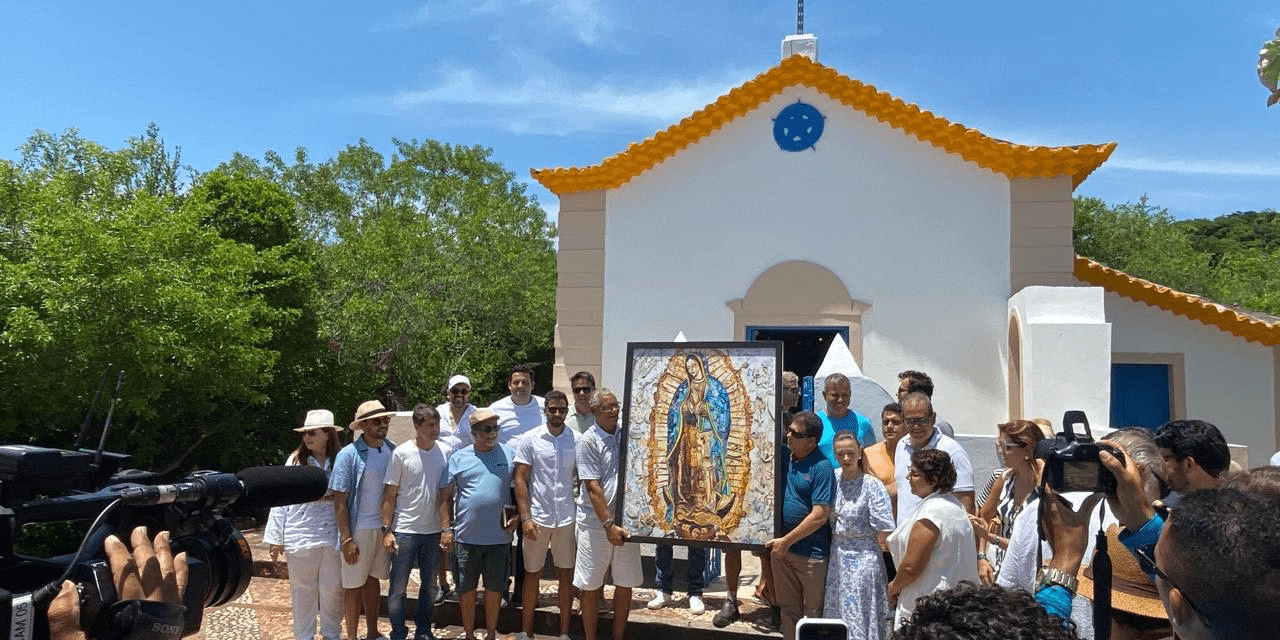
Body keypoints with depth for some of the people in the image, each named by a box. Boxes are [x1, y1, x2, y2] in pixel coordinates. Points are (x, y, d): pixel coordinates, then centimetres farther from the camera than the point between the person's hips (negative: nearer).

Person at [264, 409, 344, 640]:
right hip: (300, 536, 0)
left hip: (332, 535, 0)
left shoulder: (340, 460, -1)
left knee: (333, 589, 9)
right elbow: (282, 500, 1)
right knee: (303, 590, 10)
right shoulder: (295, 460, 0)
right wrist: (275, 537, 1)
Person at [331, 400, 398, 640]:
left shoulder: (392, 451, -1)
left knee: (373, 579, 18)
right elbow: (340, 501, -11)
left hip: (384, 527, 4)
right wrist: (347, 539, -13)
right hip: (359, 529, -4)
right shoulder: (349, 455, -12)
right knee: (354, 585, 7)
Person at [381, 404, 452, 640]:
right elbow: (389, 494, -5)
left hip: (434, 531, 3)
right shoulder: (402, 453, -9)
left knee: (429, 585, 15)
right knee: (398, 588, 5)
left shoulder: (446, 451, -1)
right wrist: (386, 530, -9)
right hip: (404, 531, -3)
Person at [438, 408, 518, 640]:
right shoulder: (458, 458, 0)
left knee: (494, 588, 11)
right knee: (467, 588, 11)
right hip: (467, 536, 0)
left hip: (499, 536, 0)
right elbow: (445, 496, 3)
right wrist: (446, 529, -3)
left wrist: (516, 516, -5)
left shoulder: (509, 455, 2)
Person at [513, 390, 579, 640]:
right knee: (532, 574, 11)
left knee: (566, 573, 9)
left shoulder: (577, 440, -1)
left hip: (567, 518, 1)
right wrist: (525, 517, -12)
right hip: (537, 517, -1)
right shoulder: (530, 440, -4)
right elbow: (520, 480, -4)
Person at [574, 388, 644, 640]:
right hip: (596, 523, -4)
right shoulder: (588, 441, -9)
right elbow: (593, 488, -13)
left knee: (625, 584, 11)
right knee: (591, 586, 6)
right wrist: (609, 525, -17)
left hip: (626, 522, 4)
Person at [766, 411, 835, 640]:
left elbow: (819, 516, -19)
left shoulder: (821, 468, -16)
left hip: (811, 552, -6)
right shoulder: (785, 459, 4)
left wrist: (786, 541, -16)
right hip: (782, 546, 6)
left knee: (813, 613, 8)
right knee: (788, 608, 18)